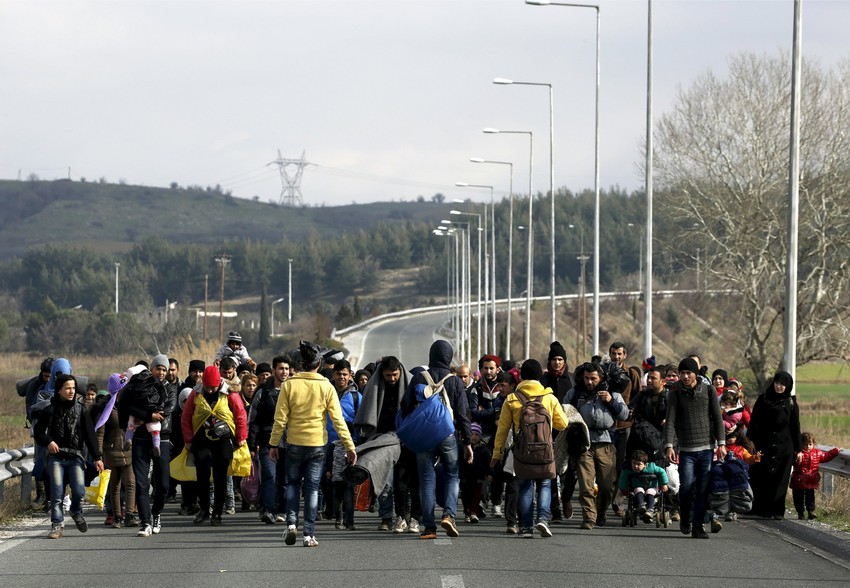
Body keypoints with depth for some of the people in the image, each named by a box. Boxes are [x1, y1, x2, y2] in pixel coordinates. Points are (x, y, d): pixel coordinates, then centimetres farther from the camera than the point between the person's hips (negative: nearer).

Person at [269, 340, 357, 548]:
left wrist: (273, 444, 5)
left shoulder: (289, 385, -5)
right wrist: (349, 446, -1)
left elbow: (280, 418, -4)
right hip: (317, 444, 0)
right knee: (312, 488, 5)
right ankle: (309, 534, 1)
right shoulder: (326, 387, -5)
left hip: (294, 443, 0)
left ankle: (291, 523, 0)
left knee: (293, 483, 17)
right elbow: (338, 419, -5)